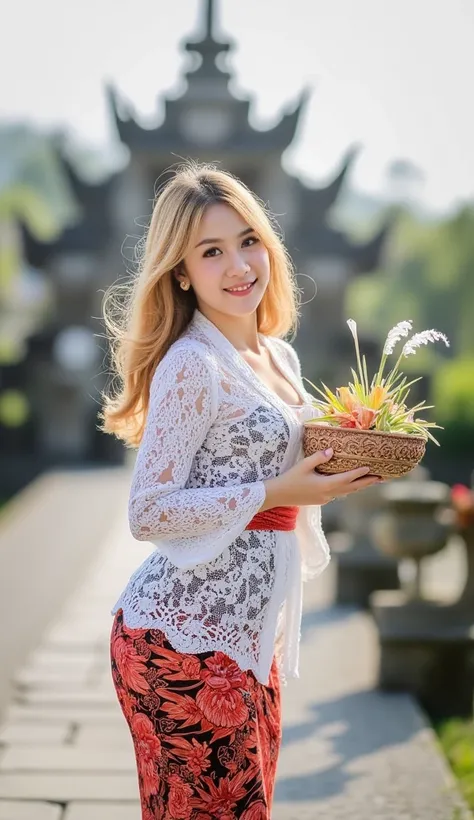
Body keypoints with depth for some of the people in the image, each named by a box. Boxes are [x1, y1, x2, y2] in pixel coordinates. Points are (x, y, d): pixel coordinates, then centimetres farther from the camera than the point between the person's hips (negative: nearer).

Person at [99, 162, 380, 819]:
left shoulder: (280, 358, 12)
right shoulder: (192, 364, -14)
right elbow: (148, 514, -18)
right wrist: (276, 494, -18)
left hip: (252, 635, 8)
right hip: (186, 638, -8)